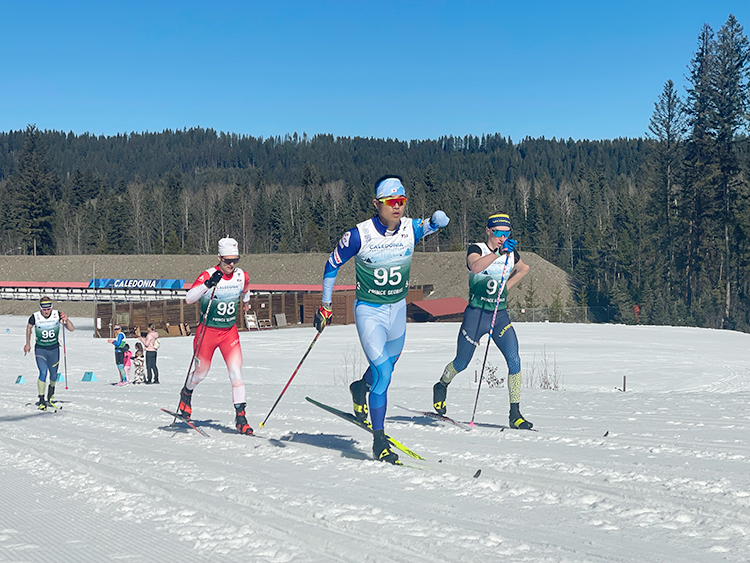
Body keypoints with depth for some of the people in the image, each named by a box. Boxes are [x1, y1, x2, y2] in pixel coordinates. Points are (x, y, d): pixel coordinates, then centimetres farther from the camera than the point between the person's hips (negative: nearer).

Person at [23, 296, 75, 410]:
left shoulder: (57, 315, -14)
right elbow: (29, 327, 7)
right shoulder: (35, 317, -16)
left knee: (53, 374, 14)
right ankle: (41, 401, -10)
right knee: (43, 372, -17)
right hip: (40, 349, -2)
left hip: (54, 349, 2)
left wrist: (66, 320, -33)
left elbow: (72, 329, -14)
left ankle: (50, 397, 39)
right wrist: (28, 344, 12)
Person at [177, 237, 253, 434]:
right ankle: (187, 393, 45)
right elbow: (189, 298, -31)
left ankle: (240, 415, -8)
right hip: (208, 330, -3)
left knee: (236, 370, -11)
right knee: (201, 372, 12)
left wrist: (246, 301, 39)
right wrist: (207, 284, -45)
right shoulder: (208, 275, -20)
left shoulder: (242, 276, -6)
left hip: (230, 331, 3)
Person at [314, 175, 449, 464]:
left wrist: (437, 220, -36)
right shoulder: (359, 235, -18)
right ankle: (379, 441, -5)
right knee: (382, 372, -15)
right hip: (369, 310, -5)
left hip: (398, 308, 5)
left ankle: (361, 388, 56)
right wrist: (325, 305, -2)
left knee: (389, 363, 22)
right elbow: (332, 264, -6)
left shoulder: (411, 229, -8)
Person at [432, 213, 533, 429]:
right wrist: (498, 252, -43)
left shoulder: (511, 252, 5)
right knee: (461, 363, 9)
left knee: (514, 361, -13)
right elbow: (475, 267, -33)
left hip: (501, 315, 3)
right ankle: (441, 386, 42)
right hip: (476, 314, -3)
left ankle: (515, 414, -8)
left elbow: (523, 269, 27)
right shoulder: (476, 249, -9)